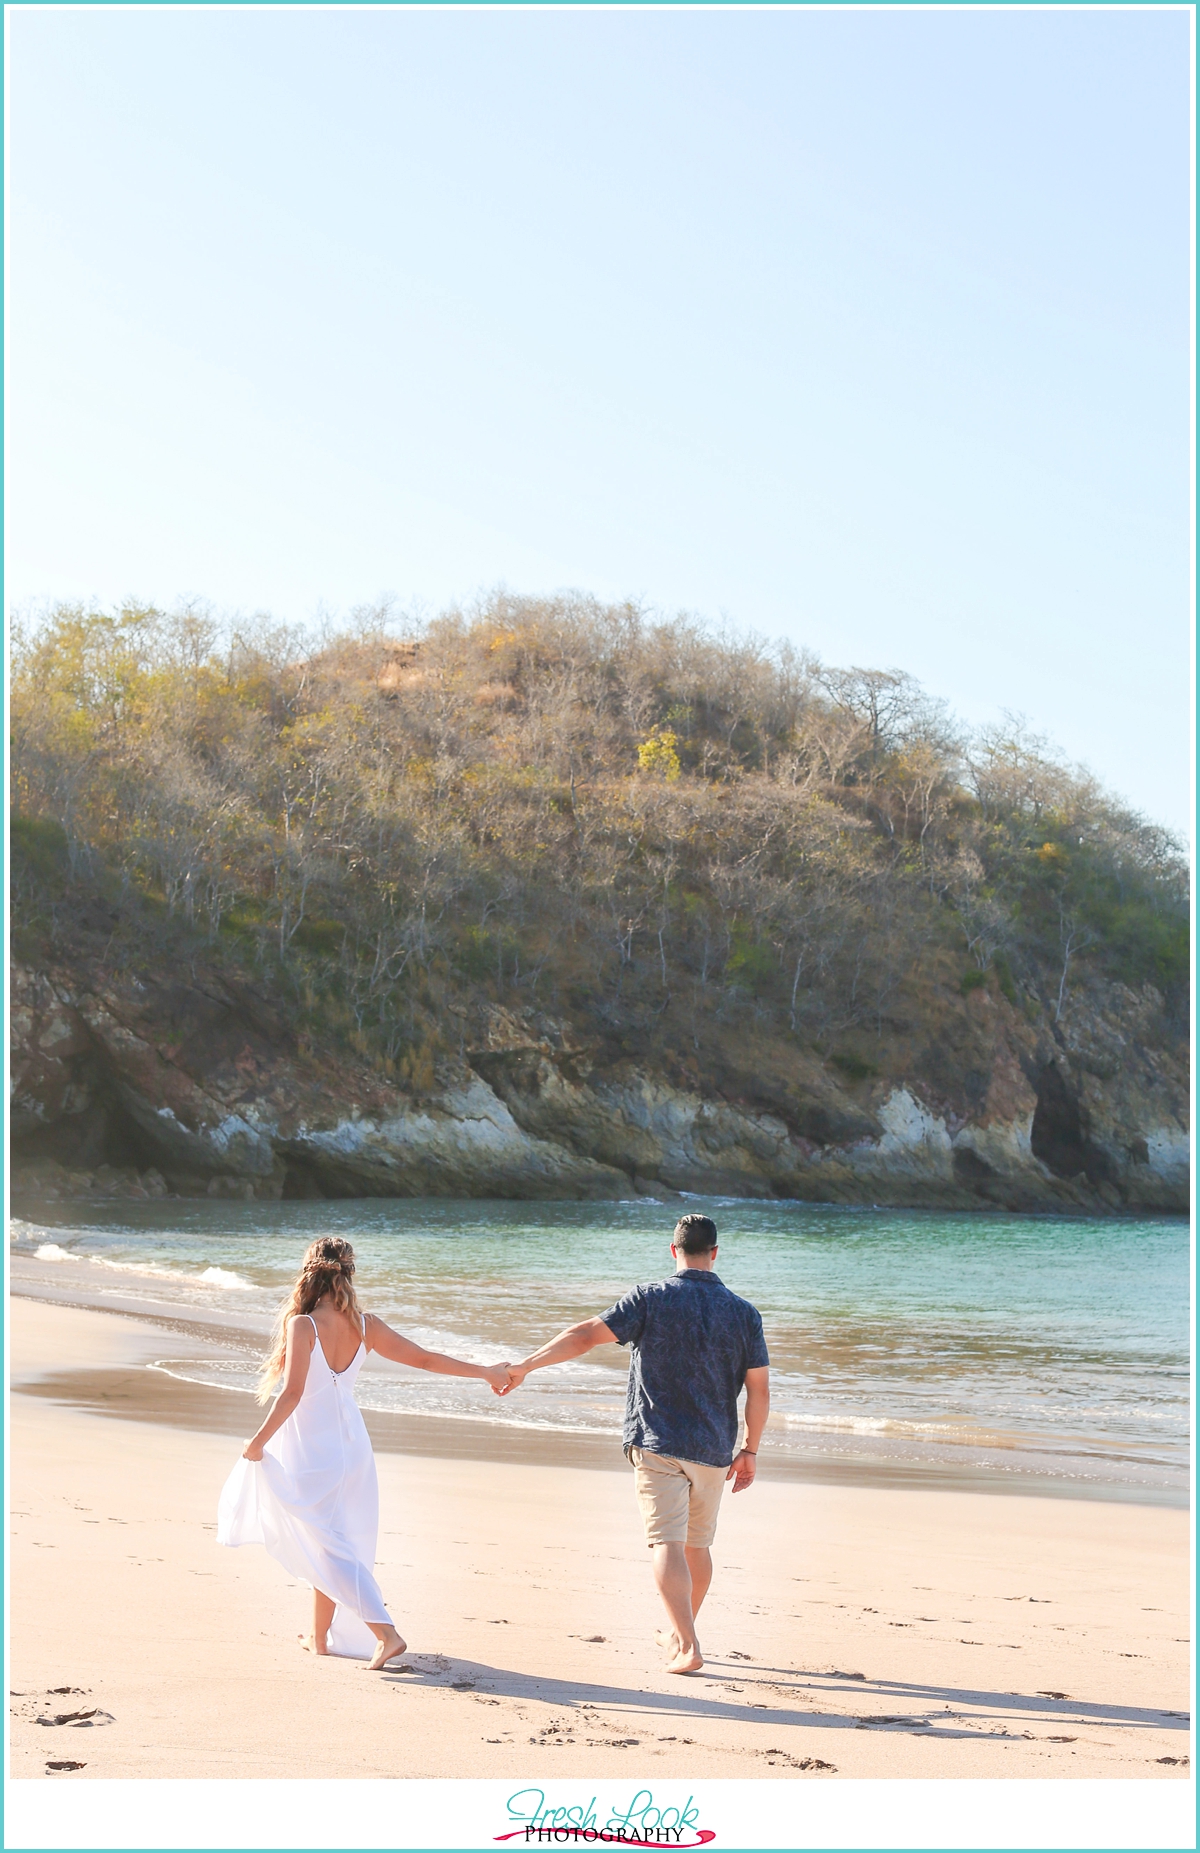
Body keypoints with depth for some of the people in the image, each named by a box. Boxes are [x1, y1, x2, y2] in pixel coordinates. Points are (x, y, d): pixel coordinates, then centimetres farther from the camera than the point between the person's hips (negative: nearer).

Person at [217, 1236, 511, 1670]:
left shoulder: (302, 1325, -17)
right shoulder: (364, 1326, -2)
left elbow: (292, 1394, -21)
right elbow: (424, 1358, 4)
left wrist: (257, 1442, -10)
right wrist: (484, 1371, 16)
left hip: (310, 1450, -6)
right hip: (349, 1444, 6)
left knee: (328, 1549, -4)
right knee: (329, 1543, 20)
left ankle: (385, 1633, -17)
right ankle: (320, 1637, 31)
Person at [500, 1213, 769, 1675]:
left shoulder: (651, 1299, -6)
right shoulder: (744, 1313, 1)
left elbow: (586, 1334, -13)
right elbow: (759, 1389, 2)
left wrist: (525, 1365, -7)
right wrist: (749, 1450, 12)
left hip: (657, 1444, -3)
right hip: (713, 1450, 3)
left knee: (667, 1542, -6)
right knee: (697, 1544, 19)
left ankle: (687, 1648, -17)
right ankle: (679, 1633, 35)